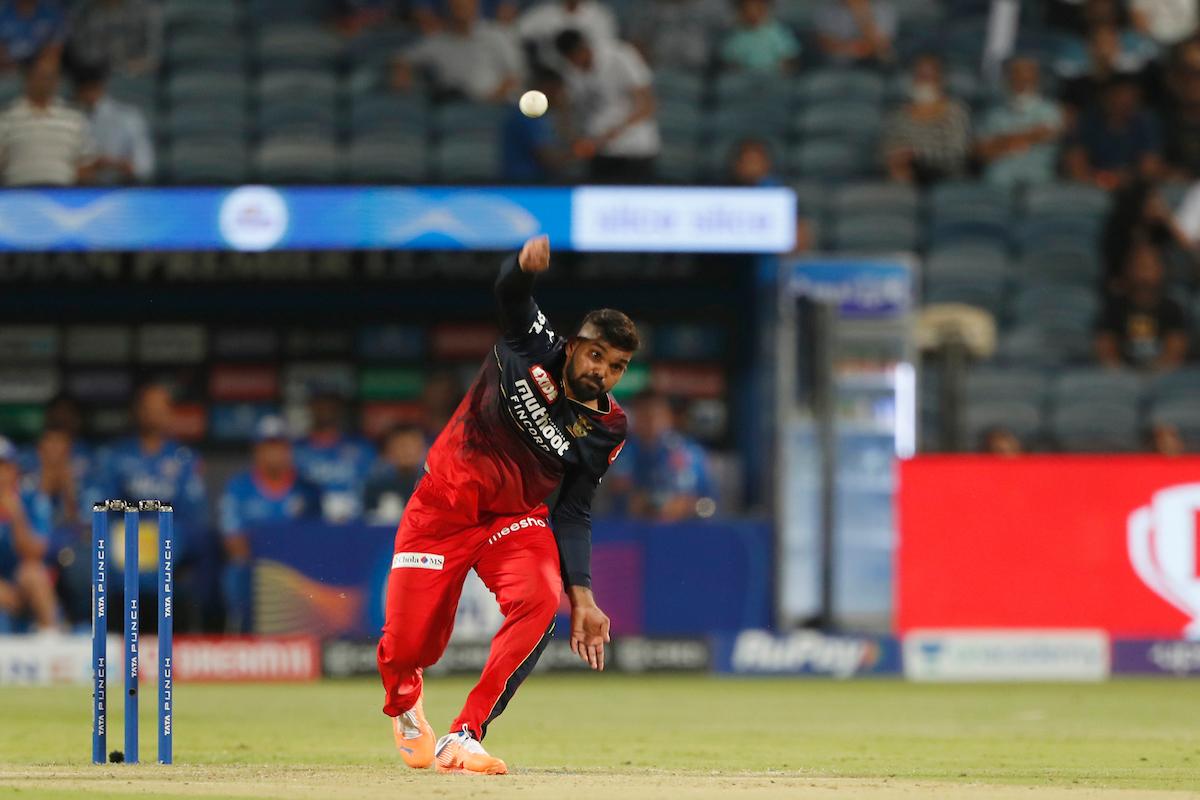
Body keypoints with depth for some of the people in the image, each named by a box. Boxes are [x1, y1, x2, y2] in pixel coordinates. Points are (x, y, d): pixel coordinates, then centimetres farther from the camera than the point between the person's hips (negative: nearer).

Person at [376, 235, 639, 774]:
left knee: (540, 598, -31)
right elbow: (510, 289, -26)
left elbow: (573, 514, -4)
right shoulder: (533, 347, -10)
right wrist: (528, 263, -51)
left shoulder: (607, 427, -5)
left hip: (516, 518, 2)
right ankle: (403, 704, 36)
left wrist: (582, 596, -16)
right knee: (407, 649, -6)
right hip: (443, 506, -2)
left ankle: (463, 738, -26)